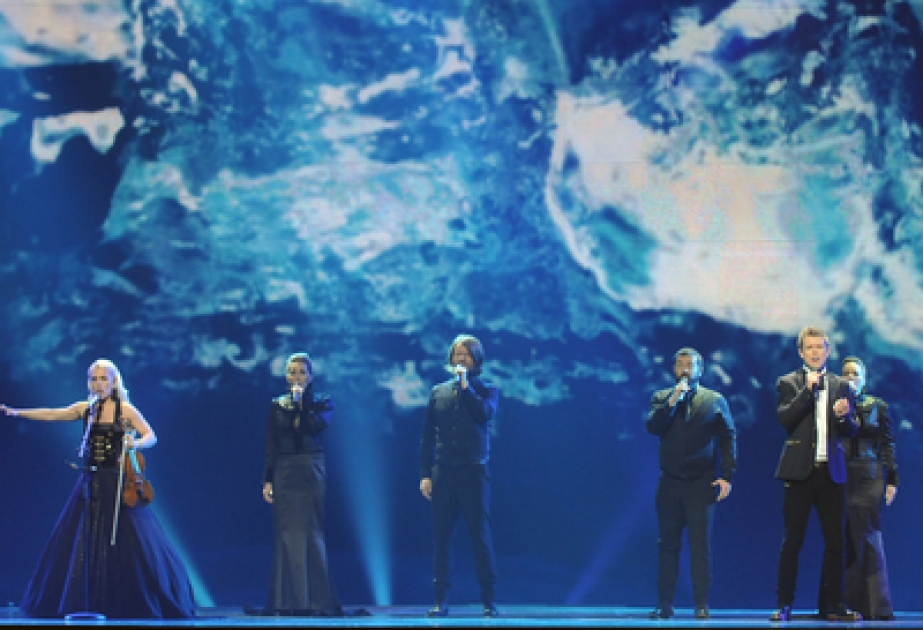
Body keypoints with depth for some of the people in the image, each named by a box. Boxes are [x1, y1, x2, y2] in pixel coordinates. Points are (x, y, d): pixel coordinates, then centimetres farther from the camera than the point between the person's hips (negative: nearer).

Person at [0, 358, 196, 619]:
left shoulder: (125, 409, -2)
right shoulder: (86, 409, 9)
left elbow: (151, 436, -5)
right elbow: (53, 414, 4)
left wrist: (136, 444, -26)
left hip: (119, 484, -4)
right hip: (90, 483, 4)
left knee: (131, 541, -6)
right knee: (82, 543, 4)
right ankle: (86, 603, 12)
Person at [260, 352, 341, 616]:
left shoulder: (322, 402, 7)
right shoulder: (277, 405, 10)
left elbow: (317, 425, -15)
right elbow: (270, 447, 8)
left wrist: (300, 400, -9)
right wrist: (267, 480, 1)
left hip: (312, 472, -1)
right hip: (284, 473, 2)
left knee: (312, 533, -4)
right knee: (286, 533, -1)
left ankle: (316, 600, -2)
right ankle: (288, 600, 1)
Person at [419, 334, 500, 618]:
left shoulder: (487, 390, 8)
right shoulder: (438, 392, 14)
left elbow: (485, 413, -16)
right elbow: (427, 437, 11)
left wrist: (465, 385, -11)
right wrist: (425, 474, 4)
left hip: (474, 472, -2)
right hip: (443, 472, 2)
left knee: (480, 535, -3)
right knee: (441, 536, 1)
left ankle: (488, 600, 0)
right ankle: (440, 600, 3)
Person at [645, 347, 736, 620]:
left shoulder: (715, 400, 7)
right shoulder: (661, 398, 11)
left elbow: (728, 438, 4)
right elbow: (652, 427, -5)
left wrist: (726, 476, -5)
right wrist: (673, 401, -14)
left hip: (702, 483, -2)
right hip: (669, 483, 2)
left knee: (701, 545, -3)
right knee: (668, 545, 4)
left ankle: (701, 604, 0)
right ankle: (665, 604, 7)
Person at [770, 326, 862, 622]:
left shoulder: (841, 385, 13)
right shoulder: (788, 383, 5)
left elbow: (851, 431, 9)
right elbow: (784, 419, -10)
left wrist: (843, 416, -13)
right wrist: (808, 390, -13)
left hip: (831, 471, 3)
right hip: (800, 471, -3)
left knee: (835, 541, 2)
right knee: (792, 540, -1)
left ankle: (835, 605, 9)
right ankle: (784, 605, 2)